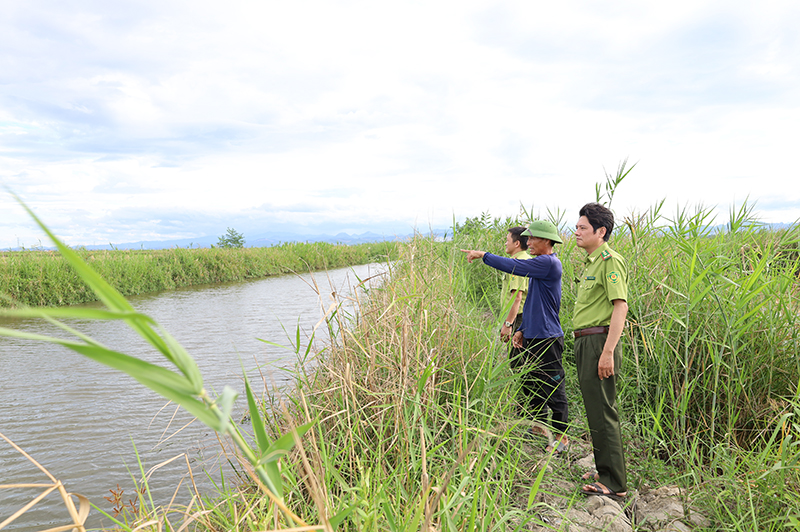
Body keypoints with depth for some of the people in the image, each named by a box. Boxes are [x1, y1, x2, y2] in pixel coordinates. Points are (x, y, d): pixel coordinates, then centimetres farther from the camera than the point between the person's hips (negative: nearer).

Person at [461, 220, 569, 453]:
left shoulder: (549, 263, -16)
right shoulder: (540, 264, 15)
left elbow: (513, 266, -21)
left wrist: (483, 255, -10)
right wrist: (522, 329, 14)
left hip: (547, 338, -10)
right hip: (532, 337, 10)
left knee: (553, 389, 1)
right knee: (530, 385, 17)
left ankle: (561, 436, 14)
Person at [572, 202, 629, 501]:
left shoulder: (610, 261, -12)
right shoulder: (592, 262, 18)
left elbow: (620, 307, -20)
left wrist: (607, 352, -25)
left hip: (600, 341, -10)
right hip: (585, 342, 10)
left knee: (602, 413, -5)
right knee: (596, 411, 17)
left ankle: (614, 484, 6)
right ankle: (605, 471, 30)